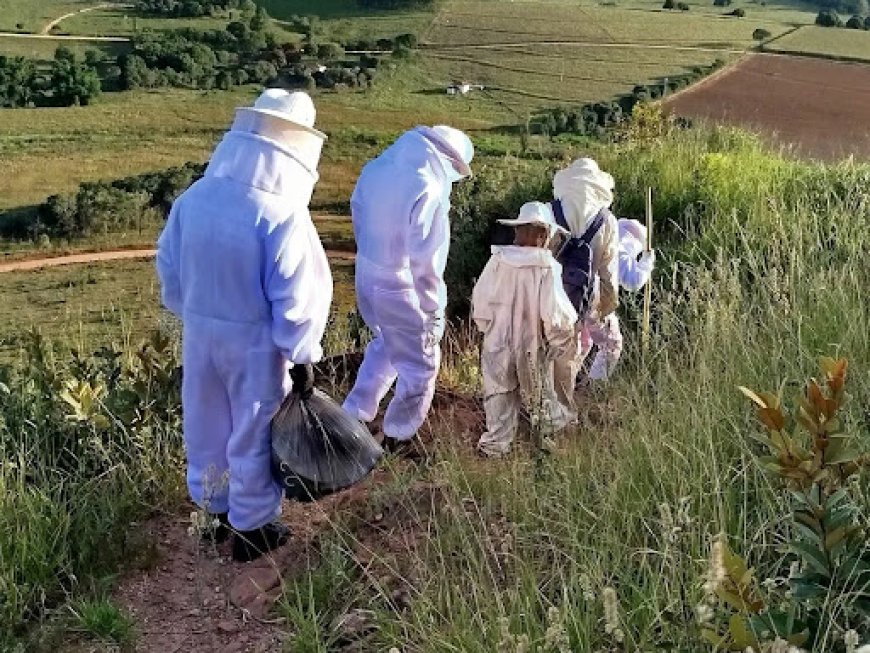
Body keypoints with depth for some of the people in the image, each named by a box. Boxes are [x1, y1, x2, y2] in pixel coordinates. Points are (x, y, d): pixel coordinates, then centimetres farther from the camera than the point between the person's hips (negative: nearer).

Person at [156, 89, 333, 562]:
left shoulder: (194, 198, -6)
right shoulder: (282, 216, -25)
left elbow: (169, 267, 5)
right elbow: (298, 296, -20)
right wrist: (302, 355, -8)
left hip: (200, 334, 6)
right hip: (256, 343, -5)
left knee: (208, 424, 23)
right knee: (254, 434, 12)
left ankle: (215, 504, 44)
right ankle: (250, 529, 29)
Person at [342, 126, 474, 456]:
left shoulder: (376, 168, -2)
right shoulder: (428, 188, -25)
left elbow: (358, 212, 12)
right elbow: (425, 258, -25)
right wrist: (434, 310, -14)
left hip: (367, 277, 8)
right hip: (402, 289, -8)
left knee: (385, 345, 30)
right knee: (421, 365, 12)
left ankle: (354, 415, 37)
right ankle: (398, 438, 25)